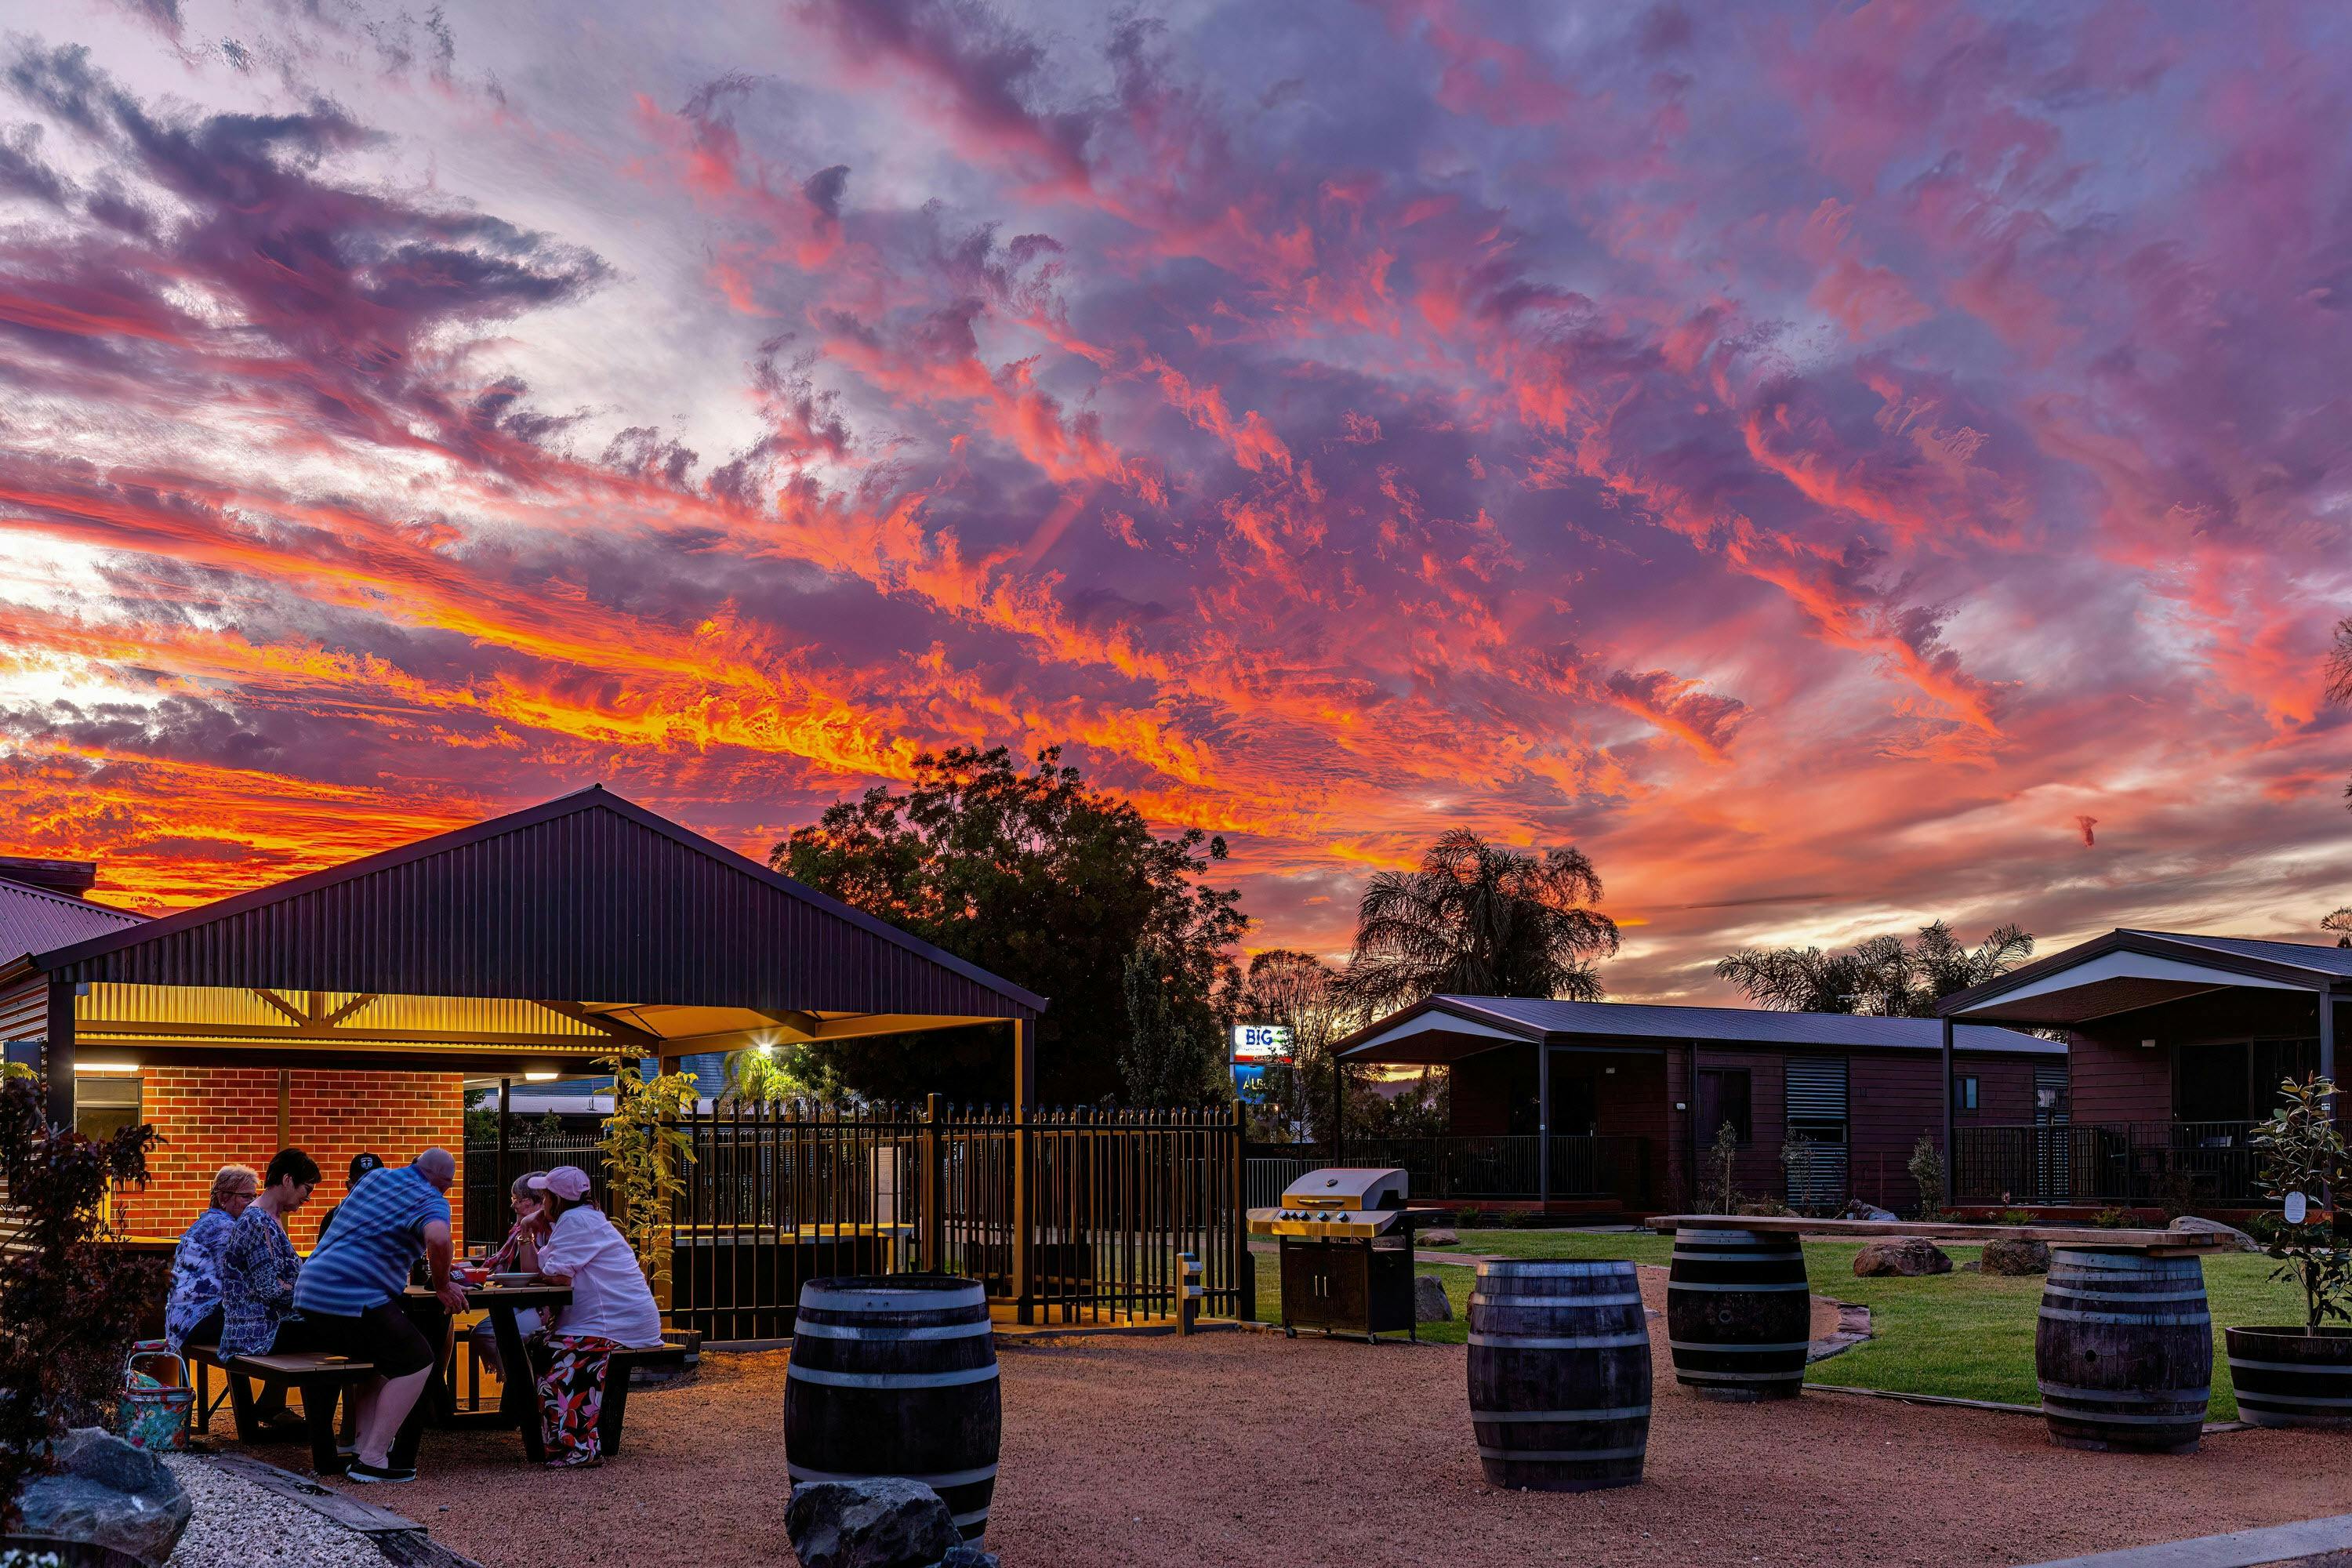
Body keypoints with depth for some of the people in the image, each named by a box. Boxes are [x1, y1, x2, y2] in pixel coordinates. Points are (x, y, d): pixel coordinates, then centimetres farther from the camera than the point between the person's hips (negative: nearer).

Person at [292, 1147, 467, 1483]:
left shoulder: (374, 1178, 20)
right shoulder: (431, 1201, -3)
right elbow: (438, 1239, -27)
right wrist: (442, 1286, -9)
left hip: (308, 1295, 8)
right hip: (352, 1300, -8)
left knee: (379, 1361, 24)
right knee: (416, 1362, 0)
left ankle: (363, 1449, 16)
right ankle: (372, 1461, -6)